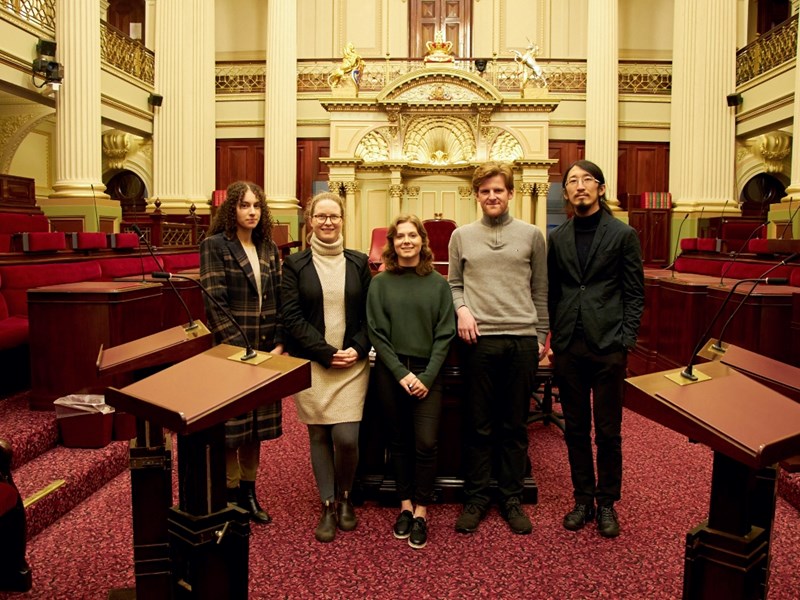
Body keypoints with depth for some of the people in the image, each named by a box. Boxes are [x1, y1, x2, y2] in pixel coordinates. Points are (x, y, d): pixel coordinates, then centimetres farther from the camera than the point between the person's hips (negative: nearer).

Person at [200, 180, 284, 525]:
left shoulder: (269, 247, 10)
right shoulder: (215, 245, -6)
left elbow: (279, 299, 7)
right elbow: (214, 303, -14)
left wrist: (280, 344, -4)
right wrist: (241, 349, -18)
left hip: (266, 351, 5)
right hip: (229, 350, -5)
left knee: (256, 425, 13)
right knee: (230, 428, 4)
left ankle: (249, 492, 27)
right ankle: (231, 496, 20)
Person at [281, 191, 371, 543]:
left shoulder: (358, 262, 7)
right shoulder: (295, 264, 2)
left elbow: (369, 313, 7)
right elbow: (292, 317, -4)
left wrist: (357, 349, -9)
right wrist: (327, 353, -12)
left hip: (352, 362, 1)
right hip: (310, 363, 0)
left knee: (346, 437, -7)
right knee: (319, 436, 6)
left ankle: (345, 495, 22)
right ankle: (328, 506, 24)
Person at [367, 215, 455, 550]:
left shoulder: (438, 284, 1)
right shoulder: (380, 283, 1)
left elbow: (444, 334, -1)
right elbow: (376, 333, -2)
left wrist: (427, 376, -10)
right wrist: (401, 372, -11)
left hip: (427, 373, 0)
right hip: (390, 372, 1)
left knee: (426, 443, -4)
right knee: (399, 442, 10)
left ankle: (421, 511, 13)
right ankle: (405, 505, 25)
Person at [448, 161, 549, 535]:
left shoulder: (531, 235, 7)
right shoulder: (462, 236, 9)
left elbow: (540, 290, 9)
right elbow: (454, 284, 12)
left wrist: (541, 335, 6)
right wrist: (461, 309, -7)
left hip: (522, 339, 0)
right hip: (479, 339, 0)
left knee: (515, 426, 10)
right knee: (479, 425, 8)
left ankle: (512, 498, 24)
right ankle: (475, 497, 22)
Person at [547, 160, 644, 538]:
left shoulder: (623, 234, 0)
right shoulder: (558, 238, 10)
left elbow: (635, 294, 0)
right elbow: (552, 292, 12)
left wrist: (625, 341, -8)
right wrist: (553, 338, 5)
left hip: (608, 346, -3)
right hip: (569, 347, 3)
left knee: (608, 431, 6)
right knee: (575, 429, 12)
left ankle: (607, 503, 22)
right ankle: (583, 499, 26)